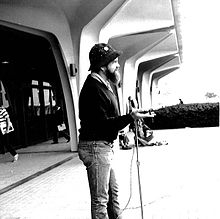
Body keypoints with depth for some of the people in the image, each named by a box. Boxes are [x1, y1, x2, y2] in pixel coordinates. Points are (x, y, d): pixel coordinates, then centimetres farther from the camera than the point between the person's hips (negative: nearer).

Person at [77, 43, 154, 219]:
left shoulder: (102, 85, 15)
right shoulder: (94, 88, -19)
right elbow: (103, 124, -24)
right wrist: (130, 117, -29)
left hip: (105, 146, 11)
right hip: (96, 147, -11)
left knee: (113, 190, 21)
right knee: (100, 198, -1)